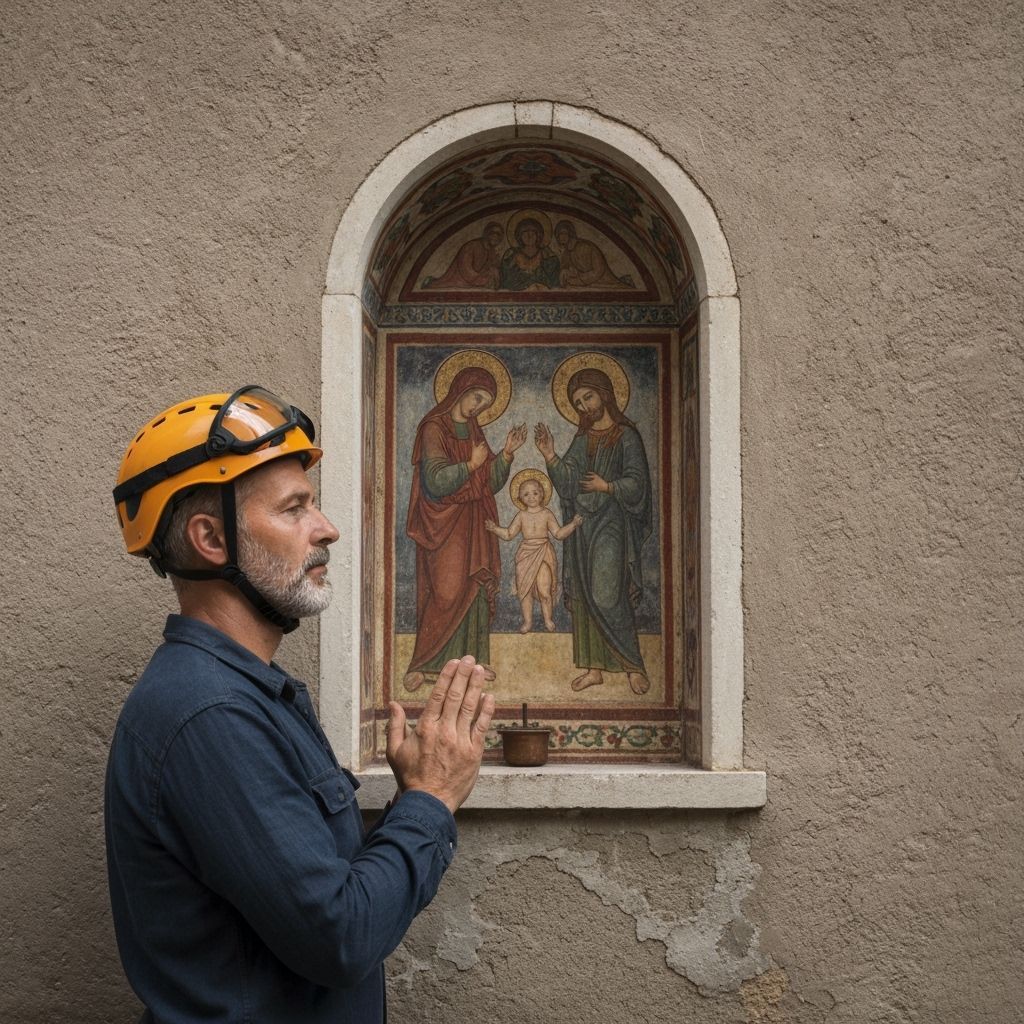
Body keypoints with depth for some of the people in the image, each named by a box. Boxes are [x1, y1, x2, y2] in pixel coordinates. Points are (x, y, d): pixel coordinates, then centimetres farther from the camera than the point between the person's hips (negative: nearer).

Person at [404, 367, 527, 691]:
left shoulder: (473, 431, 12)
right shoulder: (434, 429, -10)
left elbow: (491, 483, 9)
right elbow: (436, 481, -20)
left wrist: (506, 453, -3)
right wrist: (471, 464, -16)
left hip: (475, 523, 7)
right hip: (445, 523, -7)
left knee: (477, 590, 5)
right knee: (446, 591, -10)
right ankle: (421, 664, -3)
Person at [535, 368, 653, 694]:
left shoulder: (626, 436, -3)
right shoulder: (582, 439, 15)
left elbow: (637, 482, -7)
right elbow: (567, 480, 5)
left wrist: (607, 487, -14)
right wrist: (550, 457, -9)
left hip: (611, 525, -6)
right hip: (582, 524, 6)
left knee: (607, 596, -12)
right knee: (582, 596, 4)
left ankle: (634, 666, -3)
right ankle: (595, 667, 11)